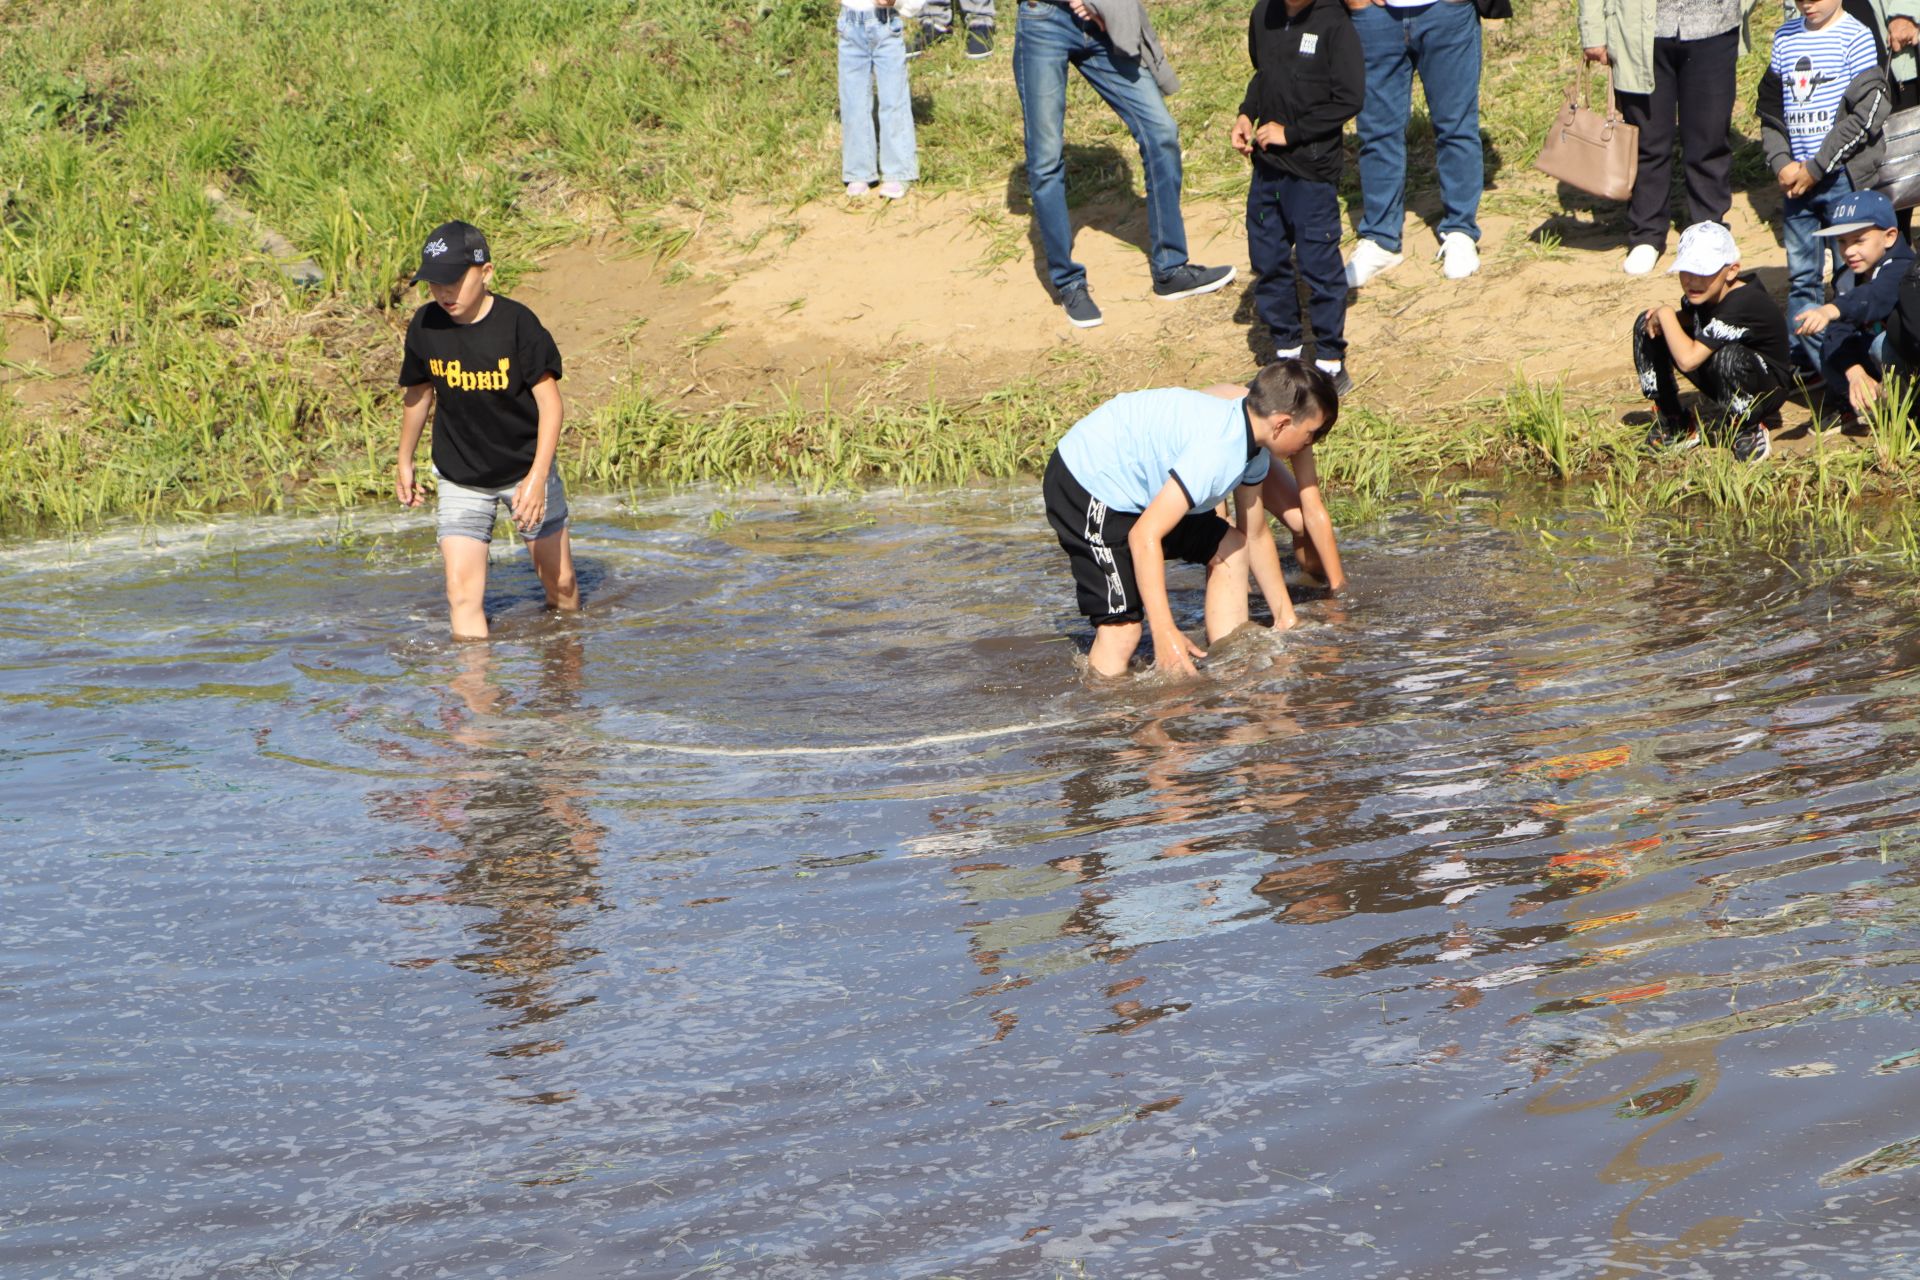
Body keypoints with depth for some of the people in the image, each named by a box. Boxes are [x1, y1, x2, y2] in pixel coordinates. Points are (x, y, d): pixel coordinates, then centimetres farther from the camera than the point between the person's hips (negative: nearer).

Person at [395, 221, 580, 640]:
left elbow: (550, 403, -17)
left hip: (525, 469, -1)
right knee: (462, 593, -11)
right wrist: (404, 462, 19)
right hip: (460, 479, 2)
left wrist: (537, 477, -26)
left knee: (560, 581, 13)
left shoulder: (517, 323, -19)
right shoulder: (424, 327, -9)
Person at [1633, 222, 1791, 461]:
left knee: (1727, 356, -43)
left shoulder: (1742, 305, -35)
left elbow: (1687, 359, -41)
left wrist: (1667, 315, -27)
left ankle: (1747, 430, -12)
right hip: (1718, 380, 8)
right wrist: (1661, 317, -13)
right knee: (1646, 326, -2)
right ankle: (1671, 424, 7)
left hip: (1765, 388, -8)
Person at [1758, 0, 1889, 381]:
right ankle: (1803, 361, 17)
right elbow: (1771, 107, 12)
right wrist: (1781, 163, -4)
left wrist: (1815, 169, -14)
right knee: (1800, 274, 9)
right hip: (1795, 178, 5)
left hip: (1843, 177, -5)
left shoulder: (1855, 37, -7)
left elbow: (1864, 114, -13)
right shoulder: (1785, 36, 10)